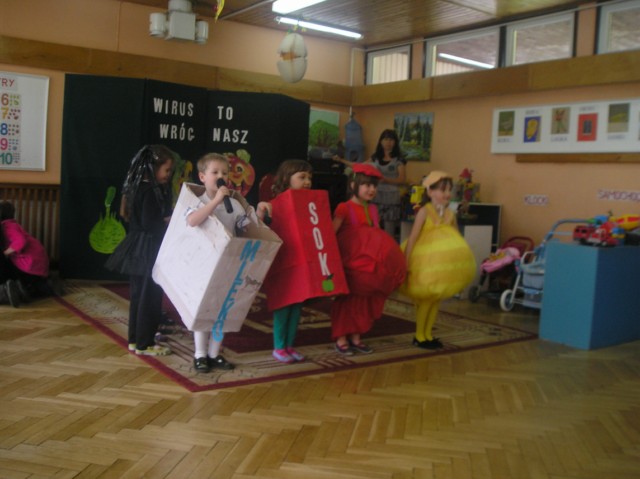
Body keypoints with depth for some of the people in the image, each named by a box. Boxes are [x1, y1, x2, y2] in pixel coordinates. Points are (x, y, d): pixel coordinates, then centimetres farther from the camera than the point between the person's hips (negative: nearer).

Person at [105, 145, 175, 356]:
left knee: (138, 295, 16)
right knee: (150, 297, 0)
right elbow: (150, 224, -23)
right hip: (148, 250, -10)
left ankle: (135, 339, 26)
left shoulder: (141, 188, 11)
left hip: (139, 250, 10)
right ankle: (144, 344, 9)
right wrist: (169, 221, -10)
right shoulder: (150, 192, -18)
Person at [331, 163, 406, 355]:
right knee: (347, 299, 1)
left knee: (364, 300, 11)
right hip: (350, 261, -6)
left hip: (370, 263, 7)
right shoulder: (344, 208, -10)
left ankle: (355, 337, 23)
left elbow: (376, 234, 13)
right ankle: (341, 339, 13)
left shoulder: (372, 209, 10)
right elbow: (331, 234, -15)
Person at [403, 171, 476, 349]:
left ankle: (428, 334, 23)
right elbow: (412, 238, -16)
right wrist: (406, 262, -21)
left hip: (444, 264, 6)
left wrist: (461, 261, 9)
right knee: (427, 298, -2)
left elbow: (456, 238, 11)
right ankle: (419, 336, 12)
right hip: (427, 262, -6)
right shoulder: (424, 211, -13)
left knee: (437, 298, 10)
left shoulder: (450, 213, 4)